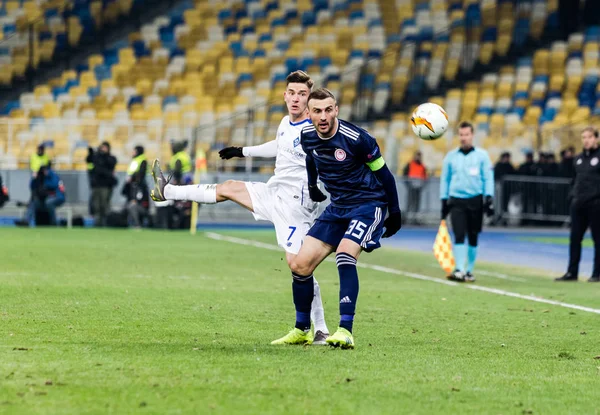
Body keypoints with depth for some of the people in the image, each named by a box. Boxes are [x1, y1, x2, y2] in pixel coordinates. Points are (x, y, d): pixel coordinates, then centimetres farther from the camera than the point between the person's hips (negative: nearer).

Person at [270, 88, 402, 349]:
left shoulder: (356, 139, -22)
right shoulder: (307, 136, -4)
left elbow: (383, 174, -10)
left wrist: (395, 213, -4)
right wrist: (312, 186, 31)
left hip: (369, 204, -7)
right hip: (338, 207, 7)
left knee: (344, 254, -31)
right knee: (299, 265, -1)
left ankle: (346, 331, -32)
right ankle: (302, 330, 17)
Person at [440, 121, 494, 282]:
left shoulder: (482, 155, 5)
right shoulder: (451, 157, 10)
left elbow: (488, 178, 2)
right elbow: (444, 179, 15)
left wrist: (489, 199, -7)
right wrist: (444, 201, 10)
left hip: (475, 201, 0)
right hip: (456, 201, 0)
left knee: (473, 238, 6)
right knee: (459, 236, -12)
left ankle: (470, 270, 17)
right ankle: (459, 270, -17)